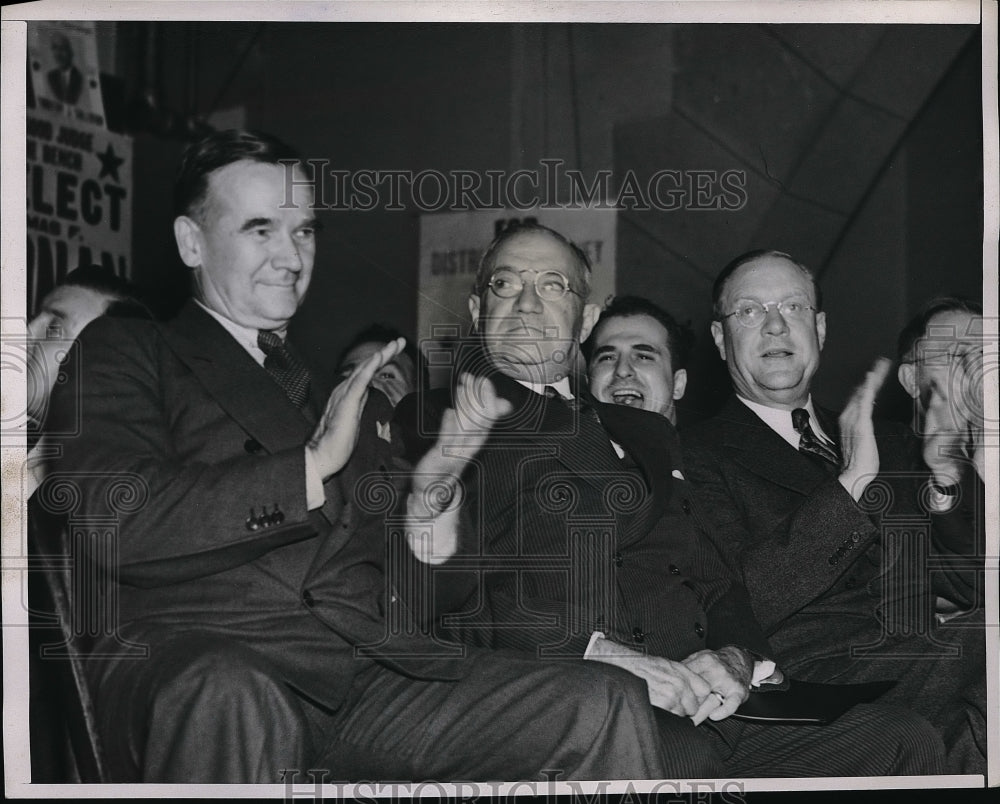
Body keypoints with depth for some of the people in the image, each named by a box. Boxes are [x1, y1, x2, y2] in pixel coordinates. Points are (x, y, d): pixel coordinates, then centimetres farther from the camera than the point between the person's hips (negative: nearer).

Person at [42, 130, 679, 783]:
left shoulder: (351, 394, 27)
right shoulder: (125, 352, 13)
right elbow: (102, 518, -7)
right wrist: (310, 469, -6)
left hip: (373, 667, 4)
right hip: (195, 653, -4)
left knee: (607, 709, -17)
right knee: (225, 696, -41)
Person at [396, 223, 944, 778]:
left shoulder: (645, 435, 29)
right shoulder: (433, 426, 10)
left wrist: (735, 657, -1)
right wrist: (593, 651, -15)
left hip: (708, 703, 6)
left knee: (902, 741, -16)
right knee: (676, 757, -39)